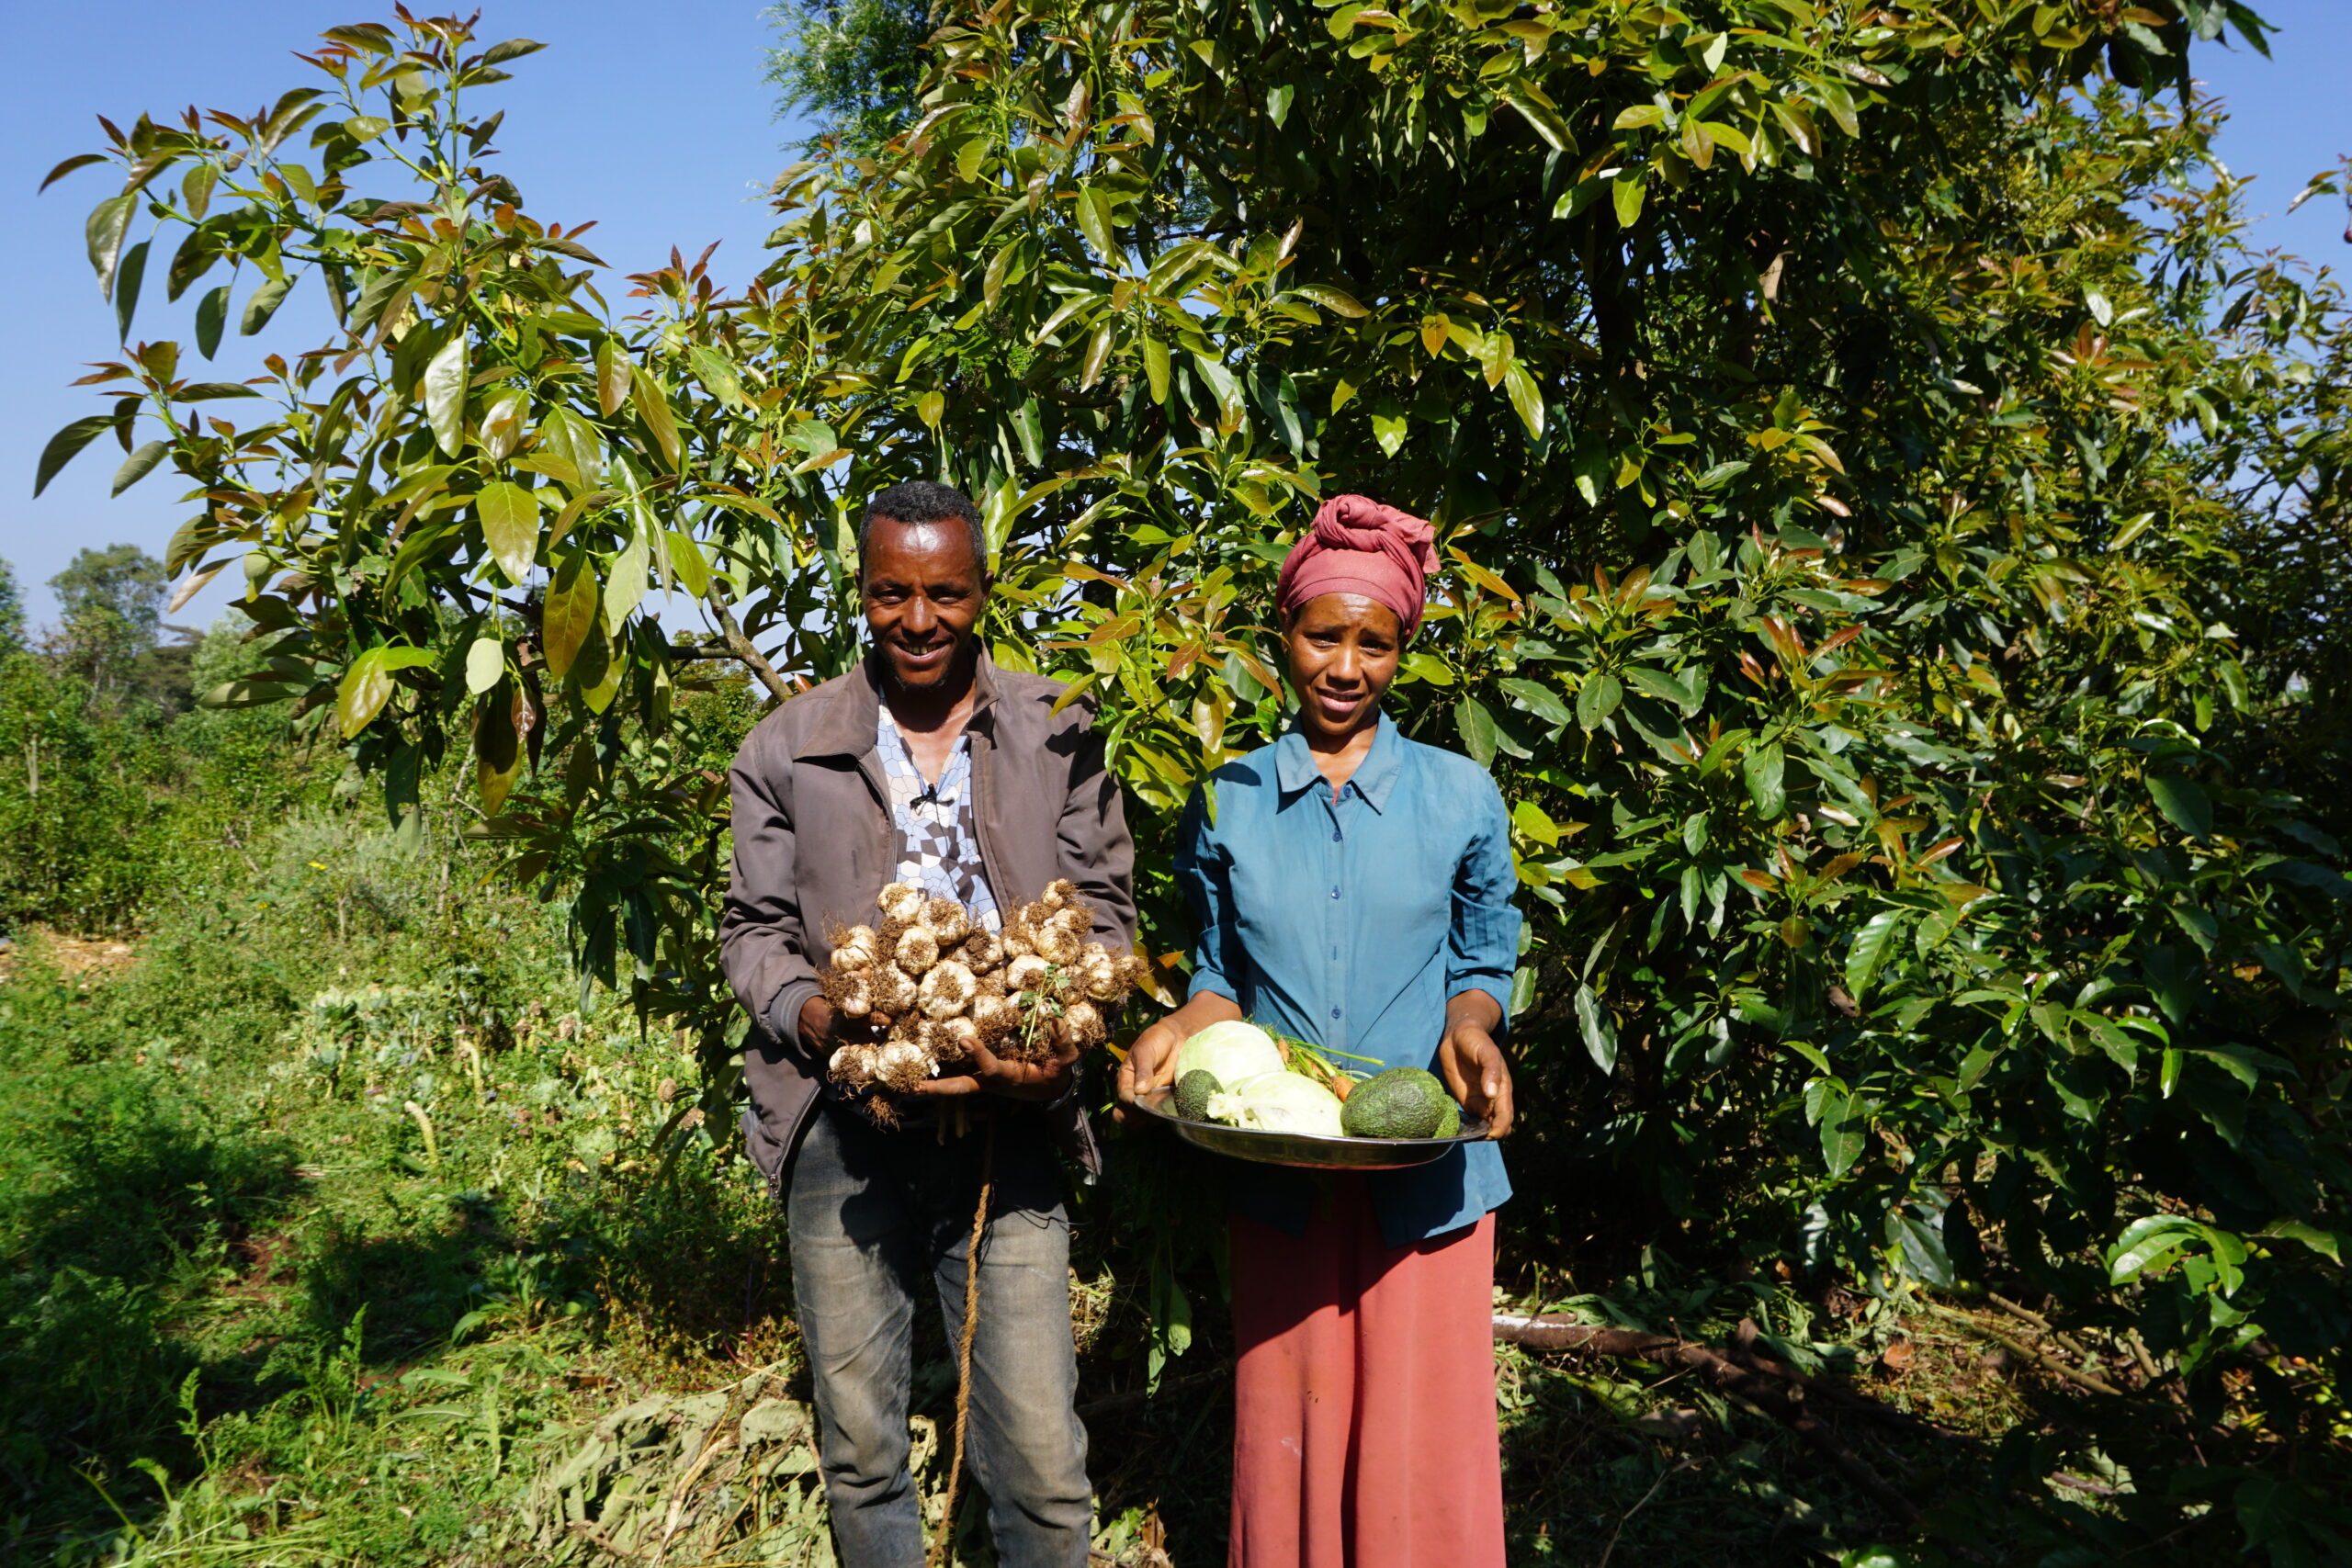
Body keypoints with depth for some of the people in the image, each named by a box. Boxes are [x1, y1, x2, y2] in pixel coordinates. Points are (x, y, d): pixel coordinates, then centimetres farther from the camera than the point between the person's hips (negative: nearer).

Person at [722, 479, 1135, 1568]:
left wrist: (1067, 1028, -12)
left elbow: (1103, 906, 7)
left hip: (1006, 1126, -1)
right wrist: (805, 1015, -13)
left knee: (1041, 1461, 0)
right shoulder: (788, 748, 6)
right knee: (857, 1445, 15)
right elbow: (753, 927, 8)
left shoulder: (1057, 736, 5)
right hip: (844, 1126, 1)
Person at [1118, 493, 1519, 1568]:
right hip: (1278, 1172, 1)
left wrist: (1470, 1029, -14)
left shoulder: (1460, 796, 0)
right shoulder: (1226, 803, 3)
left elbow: (1480, 966, 7)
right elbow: (1223, 977, 10)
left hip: (1425, 1173, -1)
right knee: (1289, 1431, 11)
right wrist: (1185, 1028, -10)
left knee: (1420, 1437, 7)